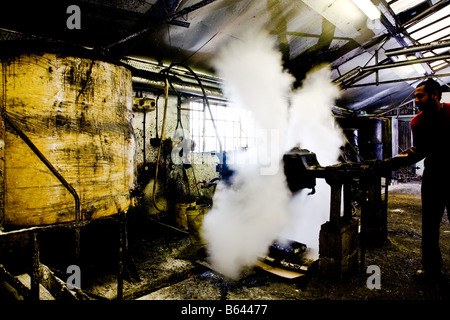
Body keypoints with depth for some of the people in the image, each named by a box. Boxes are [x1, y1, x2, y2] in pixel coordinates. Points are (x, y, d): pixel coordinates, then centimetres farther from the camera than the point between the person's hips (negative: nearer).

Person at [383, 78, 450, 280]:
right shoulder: (417, 122, 1)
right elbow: (418, 151, 0)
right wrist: (392, 162, -13)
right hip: (433, 175, 3)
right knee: (429, 223, 6)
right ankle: (431, 267, 18)